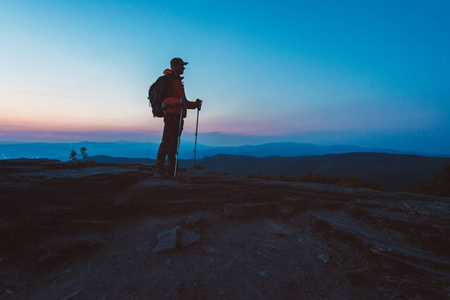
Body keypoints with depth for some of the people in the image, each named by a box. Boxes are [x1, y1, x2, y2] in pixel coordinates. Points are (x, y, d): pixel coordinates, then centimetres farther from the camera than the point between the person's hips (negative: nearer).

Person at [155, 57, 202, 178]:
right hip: (171, 115, -9)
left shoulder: (178, 81, 27)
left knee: (174, 144, 8)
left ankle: (171, 171, 13)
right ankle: (159, 170, -5)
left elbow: (183, 102, 29)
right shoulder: (167, 79, -2)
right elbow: (163, 98, -15)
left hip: (179, 117, 9)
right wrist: (178, 101, -28)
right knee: (166, 143, -10)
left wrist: (195, 104, 16)